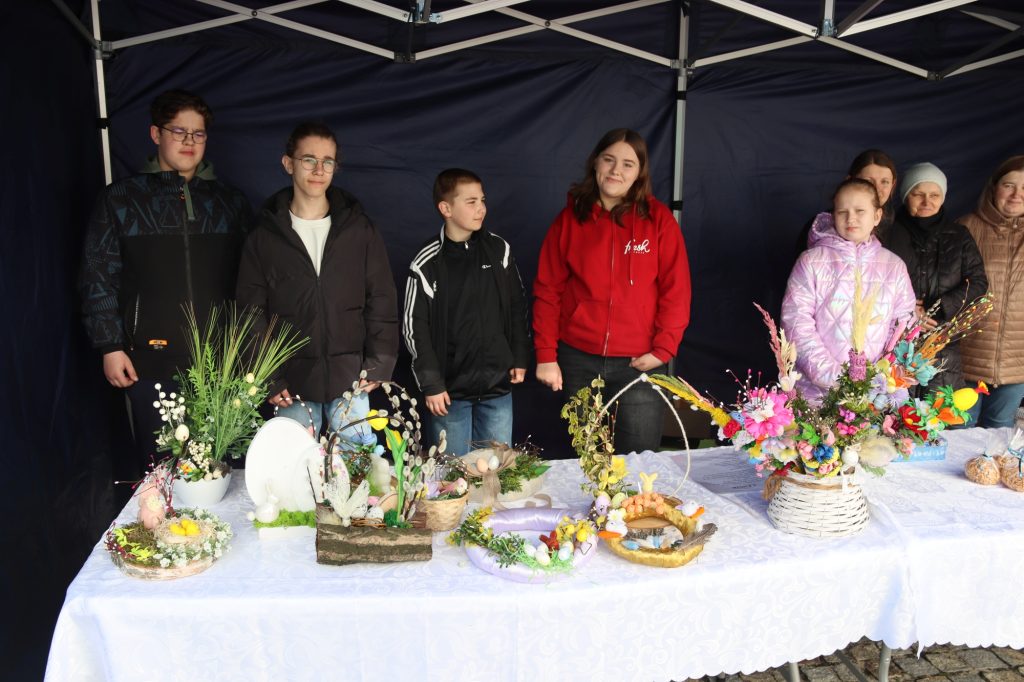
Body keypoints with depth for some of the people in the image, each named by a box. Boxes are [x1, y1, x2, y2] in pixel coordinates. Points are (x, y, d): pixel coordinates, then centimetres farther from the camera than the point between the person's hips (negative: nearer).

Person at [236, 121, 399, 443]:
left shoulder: (360, 230, 4)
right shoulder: (264, 238, 4)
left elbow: (382, 301, 4)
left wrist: (379, 364, -3)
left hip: (351, 380, 0)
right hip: (292, 385, 0)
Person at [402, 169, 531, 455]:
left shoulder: (499, 250, 2)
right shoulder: (427, 263, -8)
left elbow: (517, 307, 10)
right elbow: (414, 327, -6)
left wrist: (520, 358, 8)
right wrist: (431, 384, -8)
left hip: (498, 386, 3)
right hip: (451, 388, -3)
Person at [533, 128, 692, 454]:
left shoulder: (659, 219, -1)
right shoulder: (570, 219, 3)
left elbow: (676, 289, -2)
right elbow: (547, 290, 3)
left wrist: (663, 349, -9)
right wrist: (546, 354, -1)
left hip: (639, 363, -1)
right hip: (577, 361, 2)